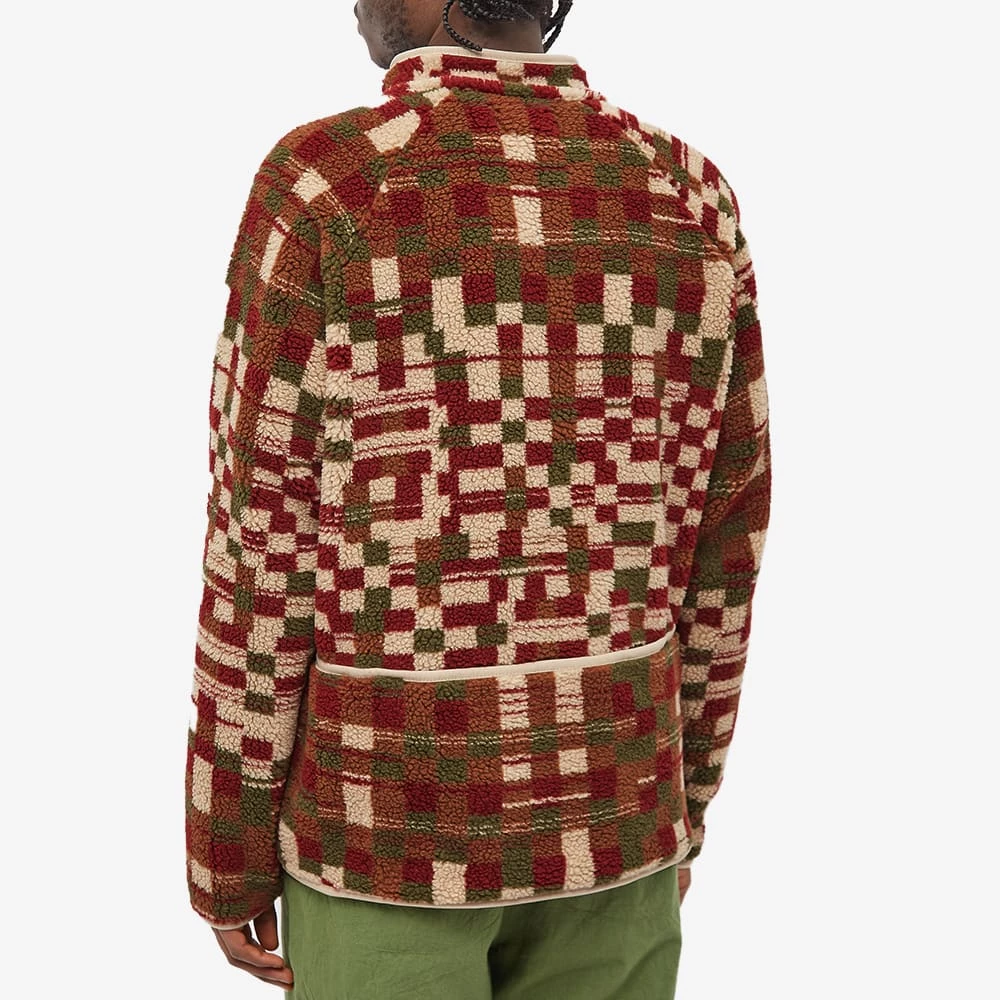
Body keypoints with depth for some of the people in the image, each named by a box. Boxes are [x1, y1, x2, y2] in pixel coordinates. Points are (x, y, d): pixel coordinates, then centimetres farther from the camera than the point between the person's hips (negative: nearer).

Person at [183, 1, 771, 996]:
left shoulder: (322, 190, -17)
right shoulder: (692, 200, -4)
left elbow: (264, 564, -14)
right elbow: (721, 543, 1)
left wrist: (227, 855, -1)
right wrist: (683, 795, 15)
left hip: (393, 814, -3)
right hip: (601, 804, 4)